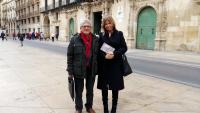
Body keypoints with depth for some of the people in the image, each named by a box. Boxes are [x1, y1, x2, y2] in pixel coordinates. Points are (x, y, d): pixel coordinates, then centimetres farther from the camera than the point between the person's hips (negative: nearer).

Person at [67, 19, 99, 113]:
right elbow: (70, 56, -6)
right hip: (79, 69, -2)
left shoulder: (96, 39, 0)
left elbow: (98, 54, 5)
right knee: (79, 90, 11)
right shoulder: (74, 39, -7)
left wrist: (98, 68, 2)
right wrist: (70, 71, -8)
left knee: (90, 90, 17)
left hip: (91, 69, 2)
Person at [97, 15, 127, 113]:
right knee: (104, 88, 5)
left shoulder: (119, 34, 3)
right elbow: (98, 50, 2)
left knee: (115, 88, 5)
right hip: (104, 65, 1)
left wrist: (114, 54, -17)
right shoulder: (101, 35, 6)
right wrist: (104, 55, -17)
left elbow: (124, 48, -2)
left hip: (116, 65, -1)